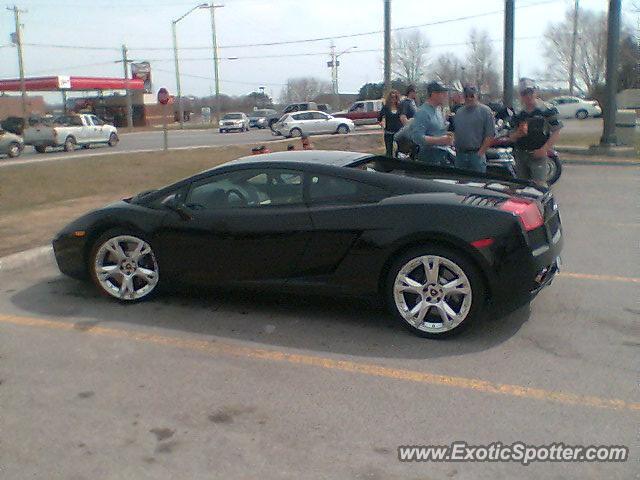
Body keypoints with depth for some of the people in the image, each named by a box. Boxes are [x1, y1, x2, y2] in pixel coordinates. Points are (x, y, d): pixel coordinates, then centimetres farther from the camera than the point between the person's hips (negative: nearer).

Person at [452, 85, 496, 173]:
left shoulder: (485, 111, -2)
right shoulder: (458, 112, 15)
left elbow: (490, 135, -7)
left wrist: (481, 152, -12)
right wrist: (456, 148, 5)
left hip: (476, 154, -5)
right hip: (460, 155, 5)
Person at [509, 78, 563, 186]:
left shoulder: (547, 110, -4)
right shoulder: (518, 115, 12)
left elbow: (556, 132, -6)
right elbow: (512, 137, 14)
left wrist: (544, 149, -17)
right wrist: (519, 133, -9)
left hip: (537, 154, -5)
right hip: (520, 156, 5)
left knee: (539, 186, -12)